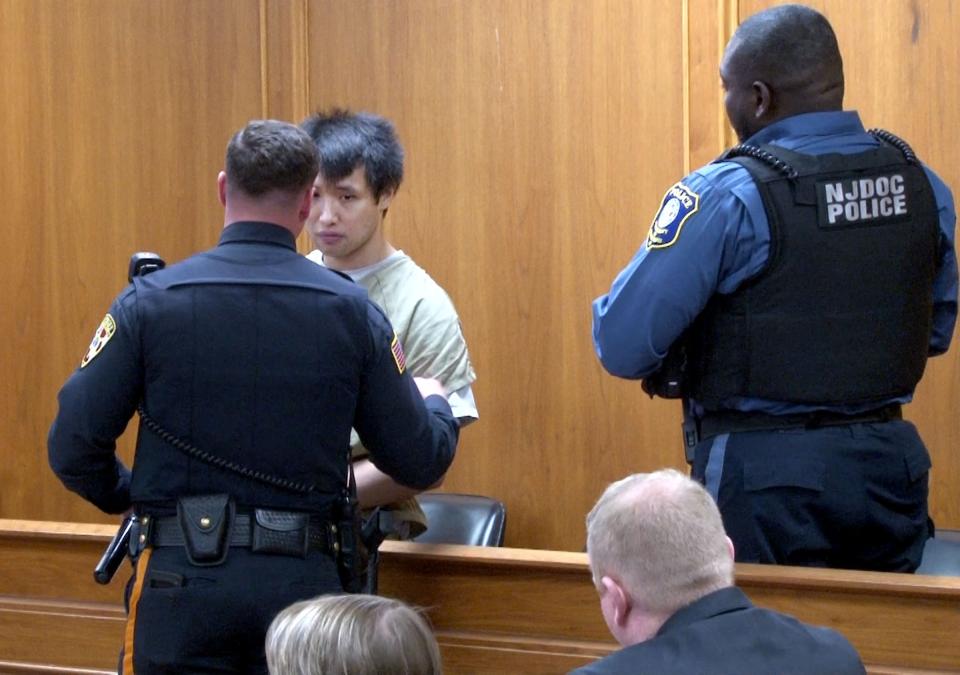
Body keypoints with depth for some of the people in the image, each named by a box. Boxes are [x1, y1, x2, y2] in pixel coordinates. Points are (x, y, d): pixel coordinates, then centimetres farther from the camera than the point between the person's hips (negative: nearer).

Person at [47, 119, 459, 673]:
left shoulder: (151, 300, -4)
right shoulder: (352, 311, -1)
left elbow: (74, 446, -5)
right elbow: (420, 463, 4)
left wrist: (126, 496, 17)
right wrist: (434, 402, 27)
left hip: (183, 578, -1)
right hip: (303, 582, 1)